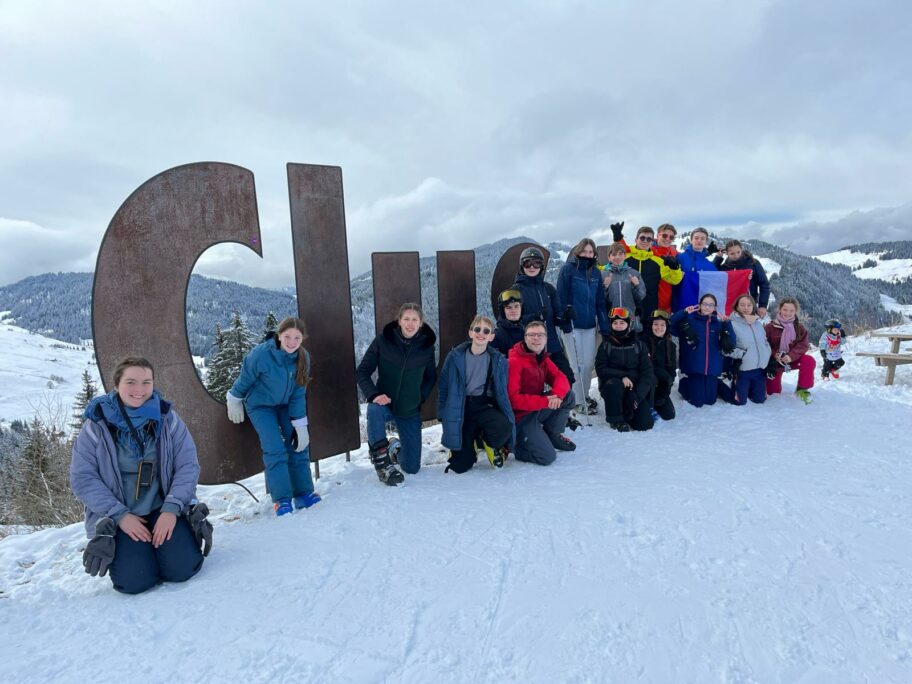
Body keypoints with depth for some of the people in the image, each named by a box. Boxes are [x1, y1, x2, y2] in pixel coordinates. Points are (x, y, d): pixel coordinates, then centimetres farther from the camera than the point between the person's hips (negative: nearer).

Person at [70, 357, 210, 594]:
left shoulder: (167, 418, -4)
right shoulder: (97, 426, -6)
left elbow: (188, 466, -5)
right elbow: (82, 478, -6)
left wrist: (171, 508, -17)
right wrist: (120, 515, -14)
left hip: (163, 509, 0)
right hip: (119, 517, 0)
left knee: (181, 568, -17)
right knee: (134, 580, -17)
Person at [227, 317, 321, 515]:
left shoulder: (303, 357, -19)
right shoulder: (260, 354, -31)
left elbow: (298, 393, -11)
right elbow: (244, 380, -14)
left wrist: (300, 425, -12)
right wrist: (234, 401, 1)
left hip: (286, 405, 4)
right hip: (260, 406, -4)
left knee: (299, 446, 0)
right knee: (275, 451, -14)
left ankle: (304, 494, 11)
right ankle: (281, 500, -4)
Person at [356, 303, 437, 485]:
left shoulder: (427, 346, -6)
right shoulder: (383, 340, -12)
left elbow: (431, 377, 9)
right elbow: (363, 371, -9)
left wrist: (420, 398, -4)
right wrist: (373, 395, -24)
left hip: (411, 410, 2)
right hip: (385, 403, -2)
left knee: (412, 468, 7)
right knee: (374, 410, -40)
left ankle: (398, 449, 42)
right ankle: (382, 458, -20)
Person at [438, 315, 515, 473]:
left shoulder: (498, 360, -3)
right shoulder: (455, 356, -5)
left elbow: (502, 392, 3)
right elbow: (443, 388, 2)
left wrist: (510, 420, -4)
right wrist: (443, 416, -1)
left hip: (485, 406, 1)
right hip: (460, 408, 0)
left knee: (504, 428, -33)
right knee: (460, 465, -6)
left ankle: (488, 442, 5)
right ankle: (471, 441, 30)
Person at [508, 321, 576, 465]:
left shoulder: (543, 358, 6)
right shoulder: (515, 361, -21)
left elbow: (560, 378, -1)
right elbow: (513, 399, -26)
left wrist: (557, 395, -25)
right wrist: (545, 401, -29)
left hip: (538, 409, 8)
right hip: (521, 417, -8)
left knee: (568, 395, -4)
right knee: (547, 457, -16)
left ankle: (552, 434, 11)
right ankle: (514, 444, 8)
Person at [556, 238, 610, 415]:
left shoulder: (596, 272, 9)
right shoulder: (567, 269, -5)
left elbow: (600, 301, 10)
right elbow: (561, 297, -8)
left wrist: (604, 326, 6)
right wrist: (565, 321, -14)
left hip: (589, 324, 4)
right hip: (572, 324, -4)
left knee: (589, 364, 7)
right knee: (577, 364, 0)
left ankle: (585, 395, 25)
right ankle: (579, 401, 12)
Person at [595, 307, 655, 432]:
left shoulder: (638, 344, 3)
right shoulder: (606, 345, 1)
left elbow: (647, 371, -4)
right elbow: (601, 369, -8)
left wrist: (637, 394, -17)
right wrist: (622, 376, -23)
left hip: (634, 387, 1)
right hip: (612, 387, -1)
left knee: (645, 424, -14)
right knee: (614, 384, -37)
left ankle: (627, 413, 21)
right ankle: (616, 419, -13)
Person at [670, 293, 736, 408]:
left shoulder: (719, 323, 6)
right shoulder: (690, 320, -2)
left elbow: (730, 344, -6)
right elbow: (670, 326, -16)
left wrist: (726, 324, -16)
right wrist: (684, 313, -25)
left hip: (712, 368, 3)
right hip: (694, 367, -3)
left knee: (710, 400, 12)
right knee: (698, 401, 3)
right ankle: (684, 384, 32)